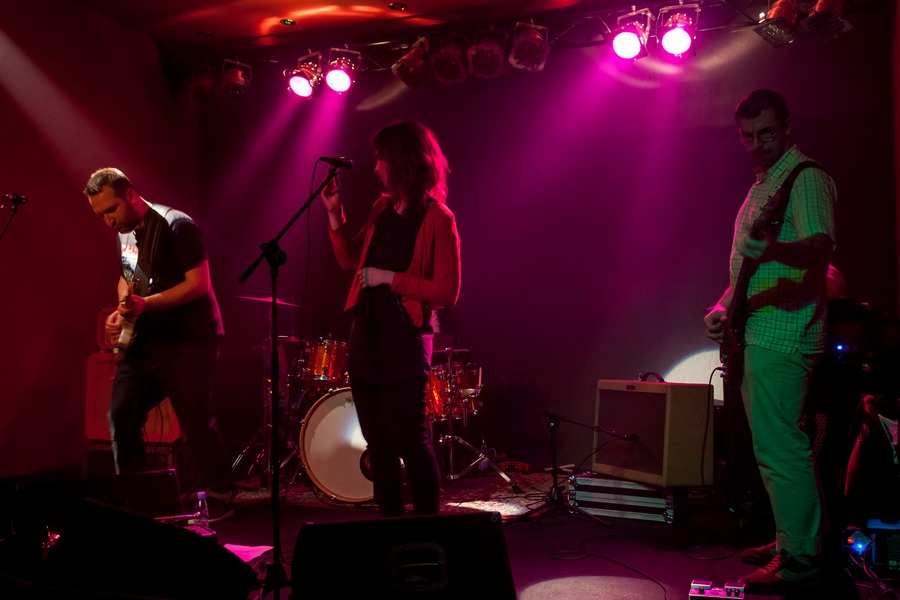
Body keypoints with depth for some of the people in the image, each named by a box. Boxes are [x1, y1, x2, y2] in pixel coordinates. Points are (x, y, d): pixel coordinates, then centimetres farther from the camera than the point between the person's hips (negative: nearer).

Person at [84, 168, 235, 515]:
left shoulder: (177, 226, -15)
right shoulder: (124, 233, 11)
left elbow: (199, 284, -19)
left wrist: (146, 303, -26)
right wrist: (122, 310, 7)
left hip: (188, 343, -8)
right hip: (143, 342, 8)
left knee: (196, 423, -3)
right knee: (120, 415, 3)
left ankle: (221, 496, 16)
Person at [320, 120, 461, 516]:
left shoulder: (438, 219, -10)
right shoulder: (383, 209, 12)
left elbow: (447, 293, -15)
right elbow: (350, 259, 21)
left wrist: (390, 278, -16)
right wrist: (335, 214, 10)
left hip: (405, 339, -8)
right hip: (366, 335, 8)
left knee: (411, 441, -3)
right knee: (378, 443, 13)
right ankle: (390, 524, 25)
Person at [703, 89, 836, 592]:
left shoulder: (806, 177, -7)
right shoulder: (763, 184, 22)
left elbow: (821, 246, -22)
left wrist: (773, 249, -40)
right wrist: (723, 306, 10)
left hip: (781, 333, -10)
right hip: (756, 333, 10)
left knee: (778, 447, -9)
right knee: (780, 444, 15)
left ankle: (799, 561, -1)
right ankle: (794, 540, 26)